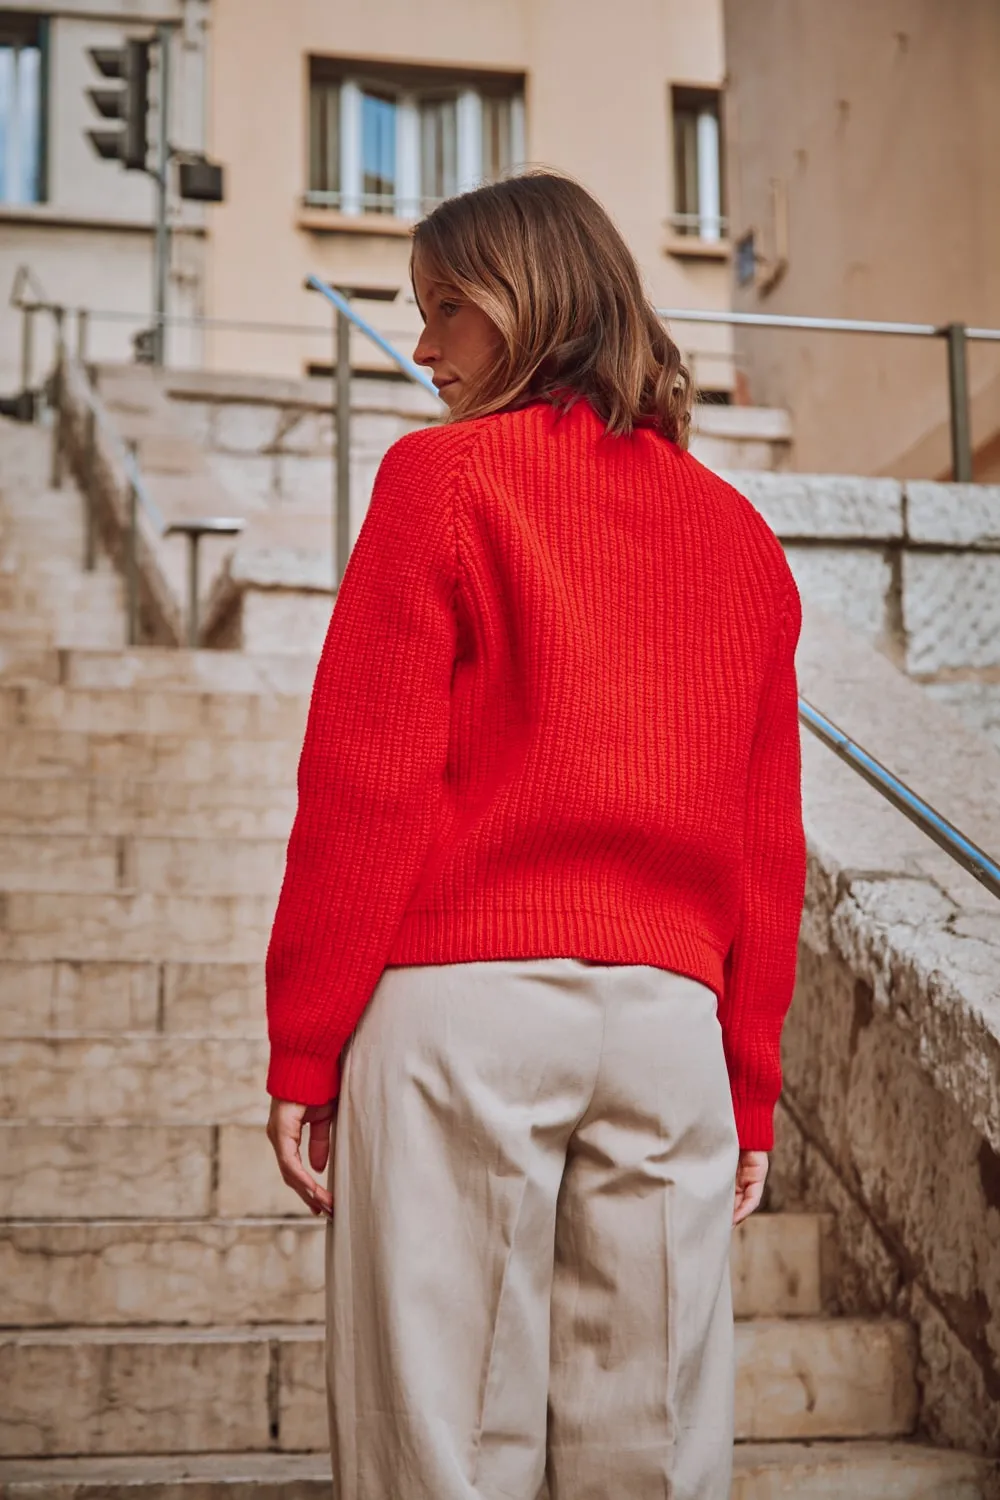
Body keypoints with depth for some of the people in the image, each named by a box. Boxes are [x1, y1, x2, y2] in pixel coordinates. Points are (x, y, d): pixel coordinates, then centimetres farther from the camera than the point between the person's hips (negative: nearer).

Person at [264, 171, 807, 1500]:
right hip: (670, 1011, 5)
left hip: (462, 1001, -4)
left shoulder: (443, 477, -2)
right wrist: (751, 1088, 15)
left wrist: (302, 1047, -2)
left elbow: (364, 783, -7)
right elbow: (768, 841, 10)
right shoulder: (740, 535, 12)